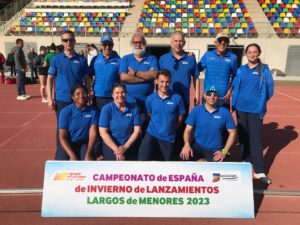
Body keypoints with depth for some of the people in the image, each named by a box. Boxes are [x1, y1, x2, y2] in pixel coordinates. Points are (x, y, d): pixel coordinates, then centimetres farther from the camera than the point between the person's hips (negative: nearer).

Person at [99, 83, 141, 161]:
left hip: (129, 145, 2)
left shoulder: (134, 109, 2)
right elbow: (103, 132, -7)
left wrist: (126, 146, -11)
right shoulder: (106, 109, -3)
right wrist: (116, 149, -14)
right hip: (111, 145, -1)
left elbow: (137, 130, 0)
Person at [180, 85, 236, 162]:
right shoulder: (196, 111, 1)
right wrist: (187, 144, -22)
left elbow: (232, 133, 4)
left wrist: (224, 151, -5)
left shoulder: (225, 112, 0)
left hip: (215, 151, 0)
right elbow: (188, 130, -3)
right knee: (184, 155, -32)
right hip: (198, 147, 0)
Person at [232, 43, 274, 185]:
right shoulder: (241, 70, 7)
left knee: (256, 138, -6)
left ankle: (259, 171, -1)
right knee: (243, 136, 13)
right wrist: (234, 103, 3)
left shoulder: (264, 70, -1)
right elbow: (235, 87, 9)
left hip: (256, 109, -3)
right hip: (241, 108, 3)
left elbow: (269, 89, 2)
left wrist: (261, 102, 2)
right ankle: (246, 160, 32)